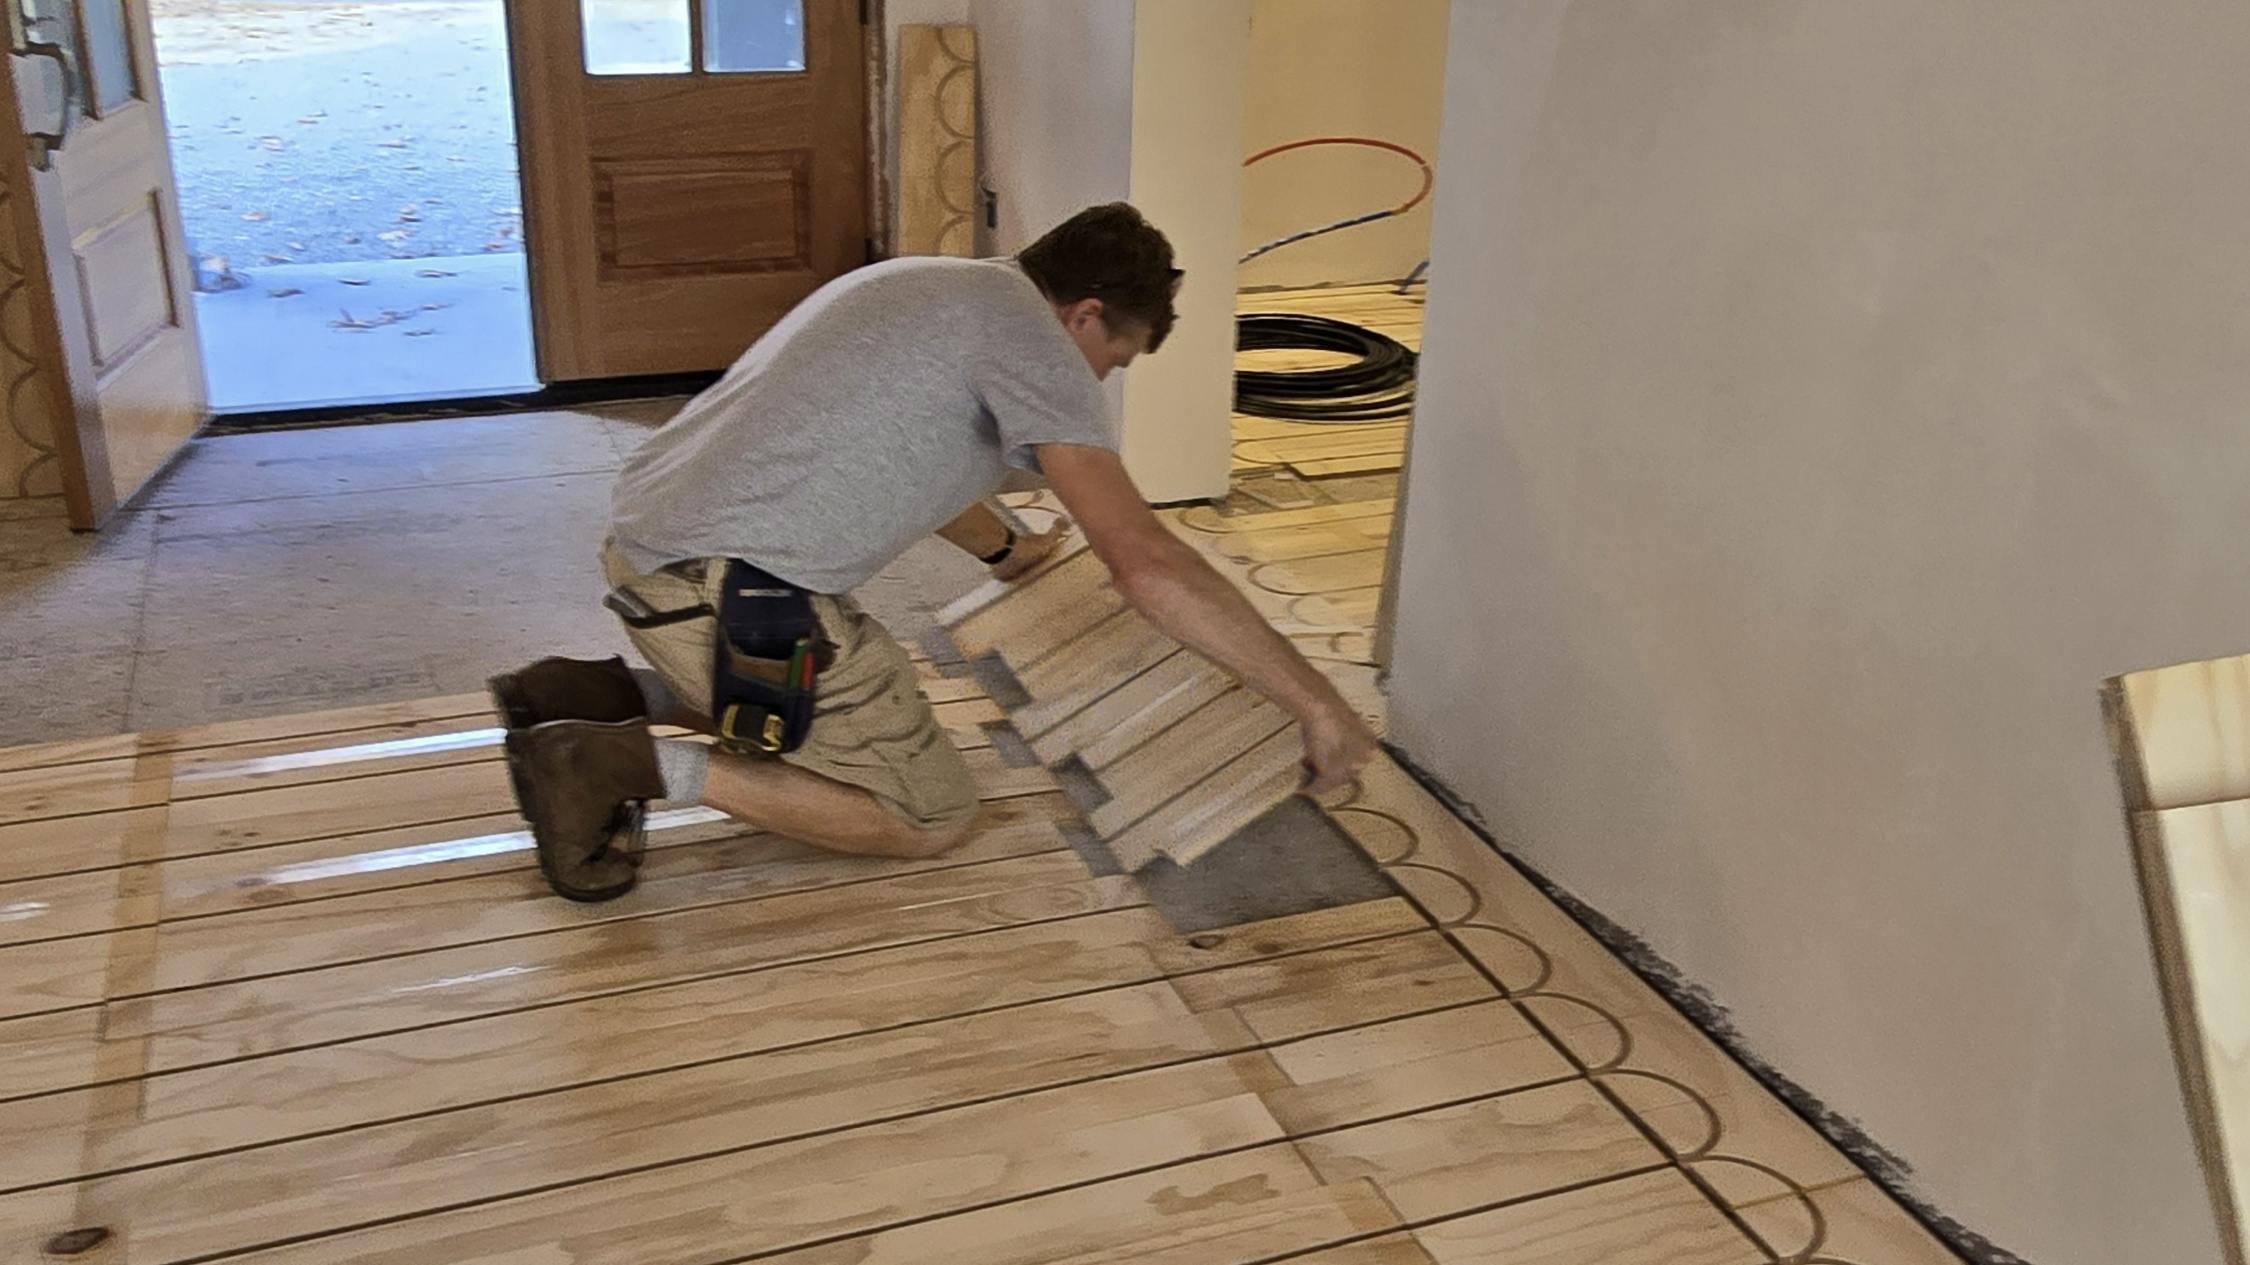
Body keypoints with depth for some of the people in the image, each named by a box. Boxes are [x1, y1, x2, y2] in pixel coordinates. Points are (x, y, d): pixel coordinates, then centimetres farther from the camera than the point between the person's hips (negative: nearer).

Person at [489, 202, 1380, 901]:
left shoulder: (936, 289, 19)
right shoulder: (1029, 337, -10)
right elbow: (1147, 564, -19)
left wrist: (1008, 552, 54)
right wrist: (1316, 704, -14)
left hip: (651, 535, 10)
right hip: (728, 587, -10)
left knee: (863, 707, 29)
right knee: (930, 814, 2)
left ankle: (604, 697, 17)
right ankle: (644, 766, -6)